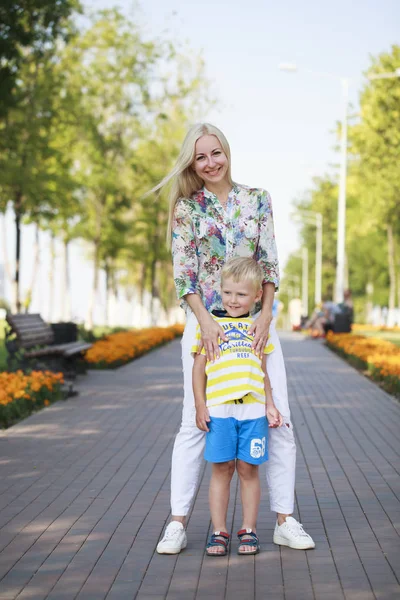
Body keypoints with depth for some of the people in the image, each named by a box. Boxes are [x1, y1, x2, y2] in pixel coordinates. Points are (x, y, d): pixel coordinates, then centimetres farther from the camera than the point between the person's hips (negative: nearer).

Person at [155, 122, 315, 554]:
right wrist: (205, 321, -16)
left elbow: (270, 262, 2)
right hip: (205, 320, -1)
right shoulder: (186, 208, 2)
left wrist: (266, 314, -10)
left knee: (278, 418, -2)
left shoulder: (257, 200, 6)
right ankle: (177, 522, 5)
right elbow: (182, 272, -4)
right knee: (195, 421, -2)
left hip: (254, 319, 2)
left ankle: (284, 520, 6)